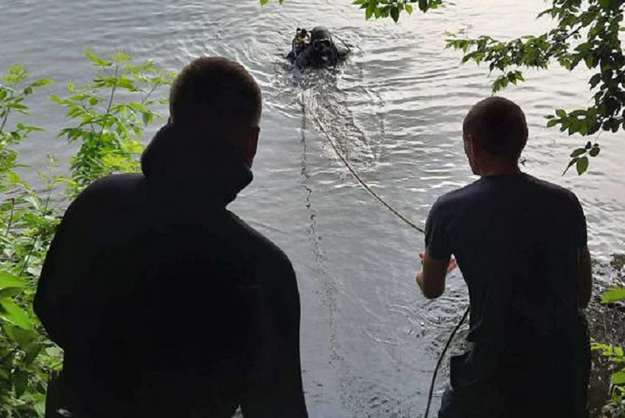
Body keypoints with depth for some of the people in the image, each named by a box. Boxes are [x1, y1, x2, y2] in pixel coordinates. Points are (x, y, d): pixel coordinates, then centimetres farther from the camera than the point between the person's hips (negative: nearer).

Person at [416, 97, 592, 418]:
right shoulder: (565, 203, -3)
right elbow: (583, 294, 6)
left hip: (499, 366, -3)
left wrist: (424, 273, 28)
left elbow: (432, 290, 5)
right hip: (568, 362, 3)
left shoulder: (450, 210, -11)